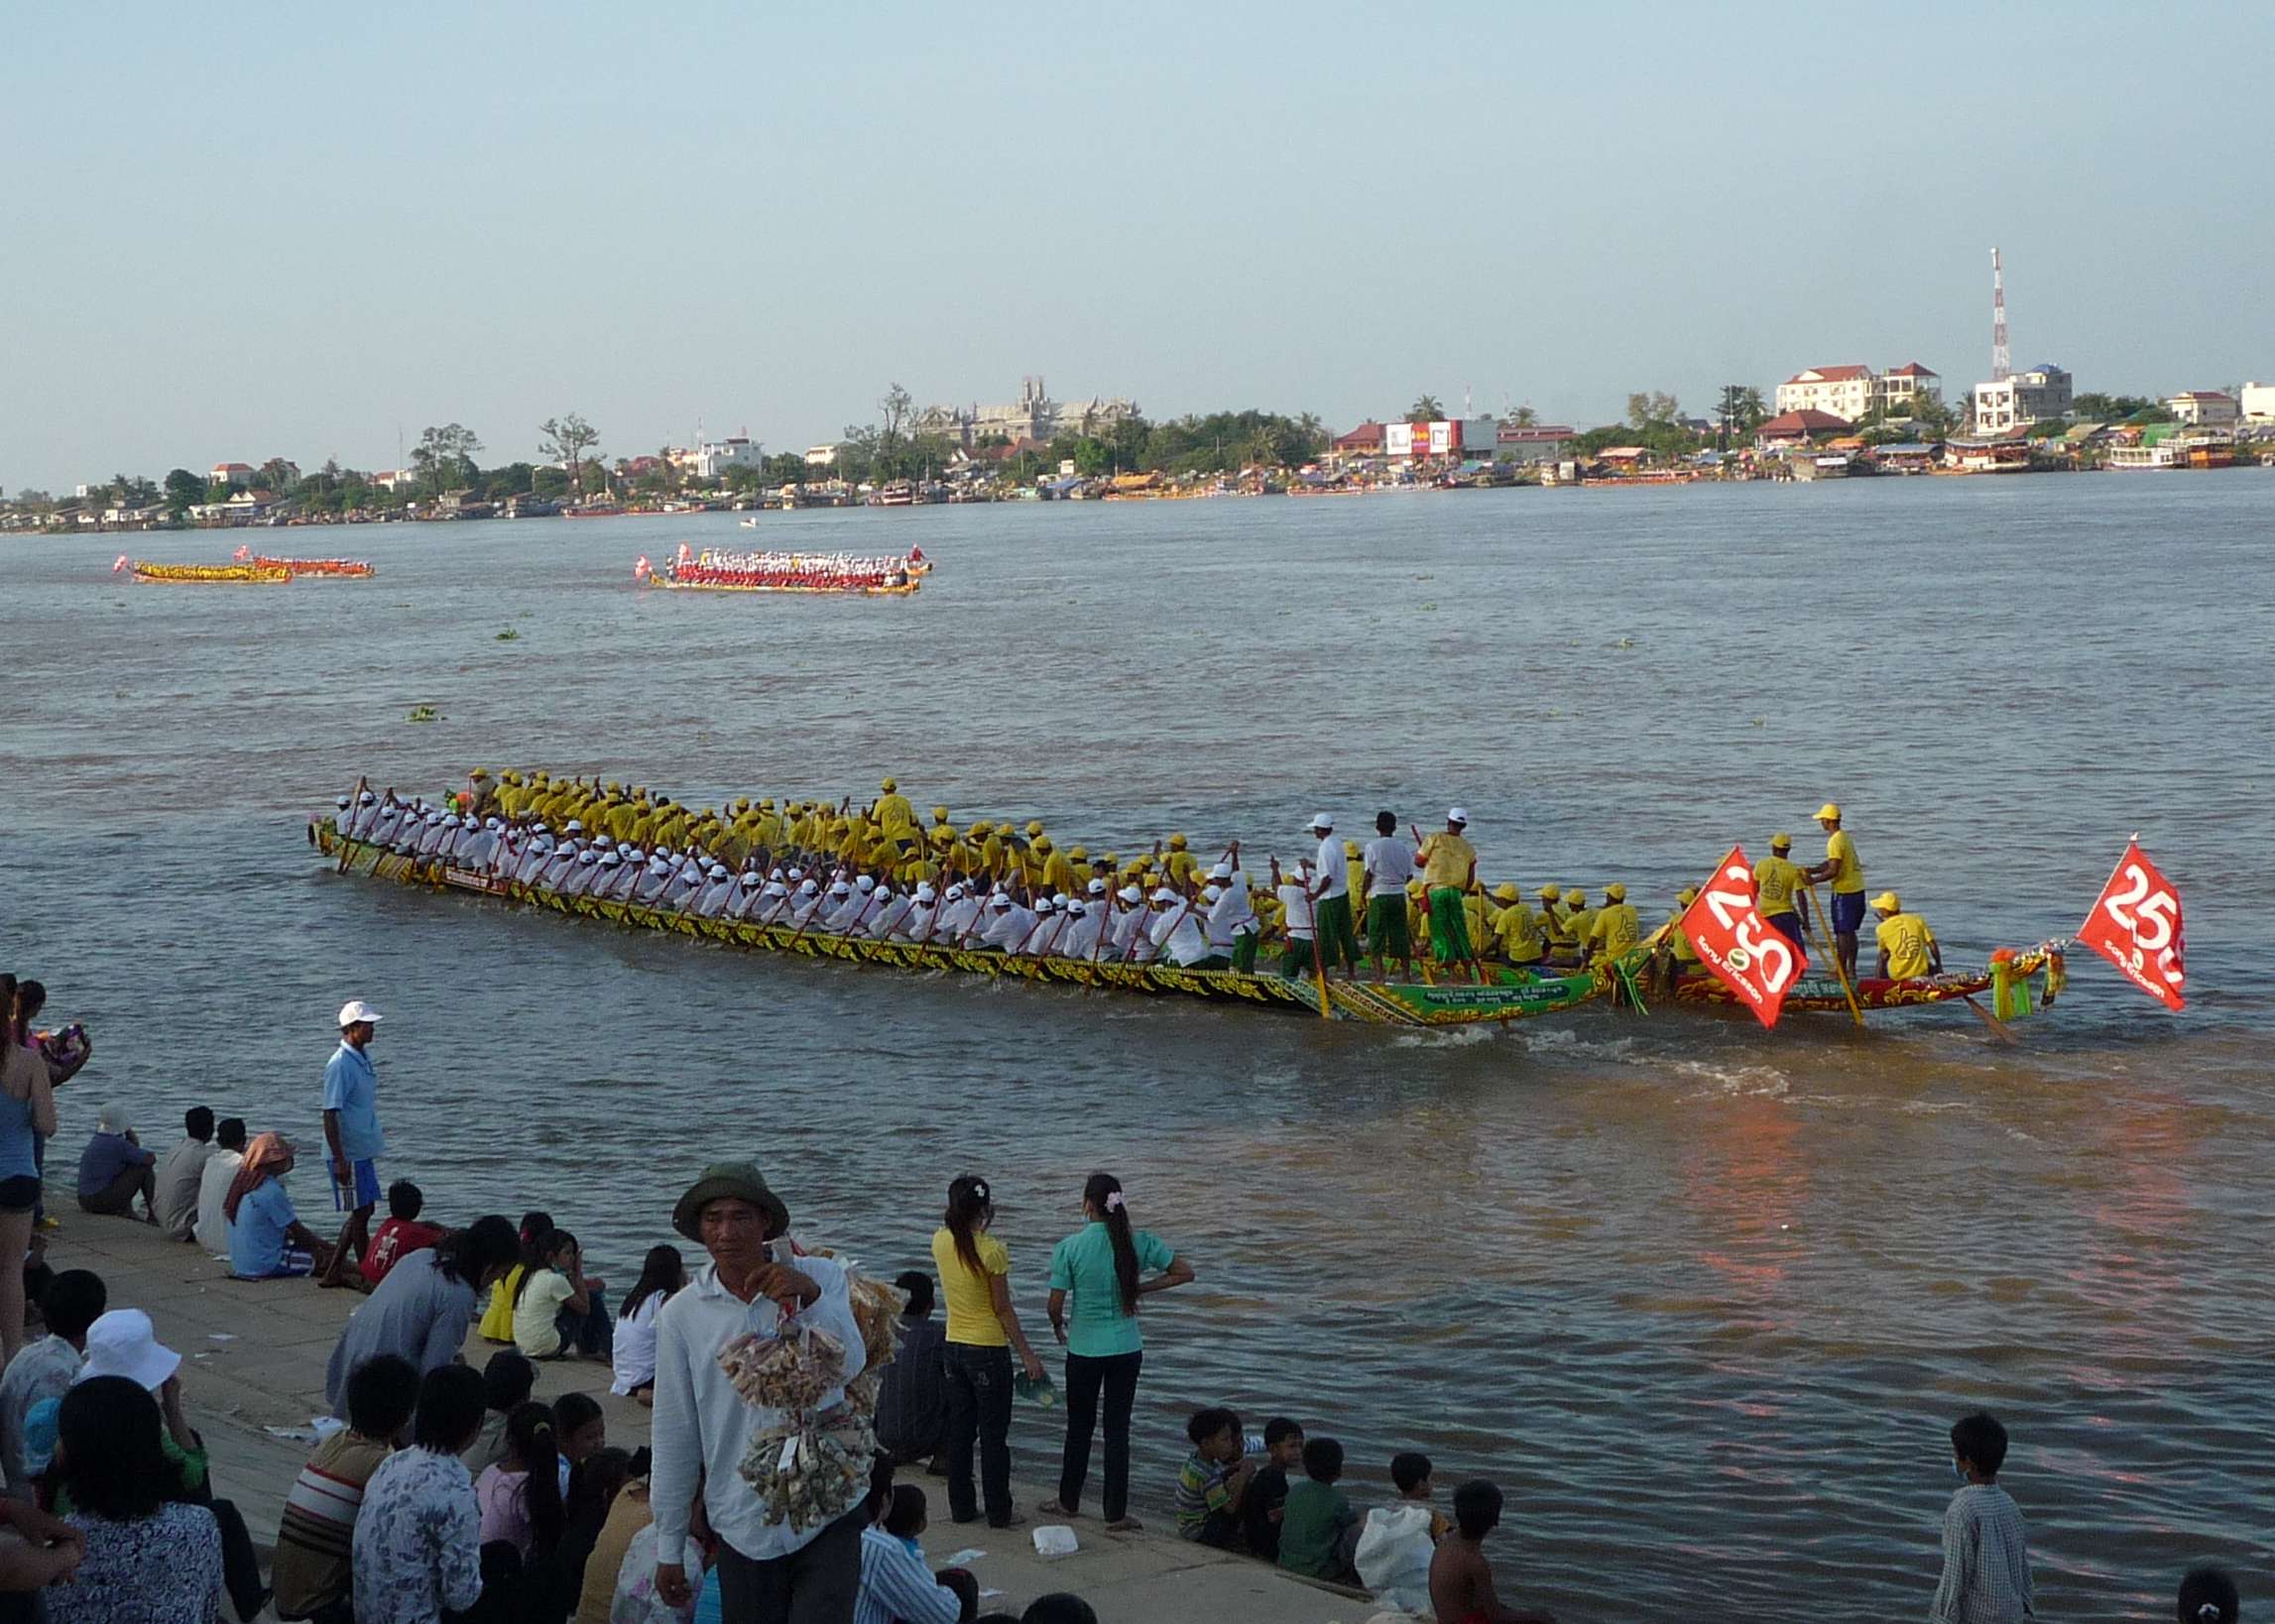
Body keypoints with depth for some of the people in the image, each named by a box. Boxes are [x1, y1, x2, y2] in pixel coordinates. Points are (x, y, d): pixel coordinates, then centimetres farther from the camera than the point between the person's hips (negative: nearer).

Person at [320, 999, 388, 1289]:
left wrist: (375, 1145, 21)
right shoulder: (340, 1064, -19)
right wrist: (339, 1159, -23)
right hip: (349, 1153, -9)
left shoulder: (364, 1058, 9)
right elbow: (330, 1114, -20)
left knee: (363, 1211, 13)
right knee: (361, 1212, -3)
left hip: (365, 1150, 9)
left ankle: (334, 1267, 20)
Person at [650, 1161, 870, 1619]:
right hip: (743, 1526, 1)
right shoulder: (681, 1315, 0)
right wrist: (668, 1549, 7)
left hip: (826, 1517, -1)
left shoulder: (821, 1278, -2)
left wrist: (809, 1297, -34)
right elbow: (674, 1437, 4)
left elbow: (848, 1366, -17)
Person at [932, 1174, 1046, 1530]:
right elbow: (1003, 1309, -14)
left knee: (959, 1432, 14)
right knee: (994, 1435, 3)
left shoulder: (941, 1241, -2)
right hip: (988, 1350, -6)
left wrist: (981, 1224, 18)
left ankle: (961, 1507, 20)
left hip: (954, 1347, 6)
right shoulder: (991, 1251, -19)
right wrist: (1027, 1354, -7)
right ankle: (999, 1512, 8)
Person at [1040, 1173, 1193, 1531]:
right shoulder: (1140, 1242, -7)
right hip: (1126, 1350, 1)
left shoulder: (1070, 1247, -13)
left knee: (1079, 1427, 16)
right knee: (1118, 1430, 8)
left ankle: (1068, 1502, 30)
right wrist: (1141, 1288, 5)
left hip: (1084, 1350, -1)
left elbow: (1055, 1305, -10)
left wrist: (1059, 1330, 12)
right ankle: (1116, 1513, 11)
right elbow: (1185, 1273, 0)